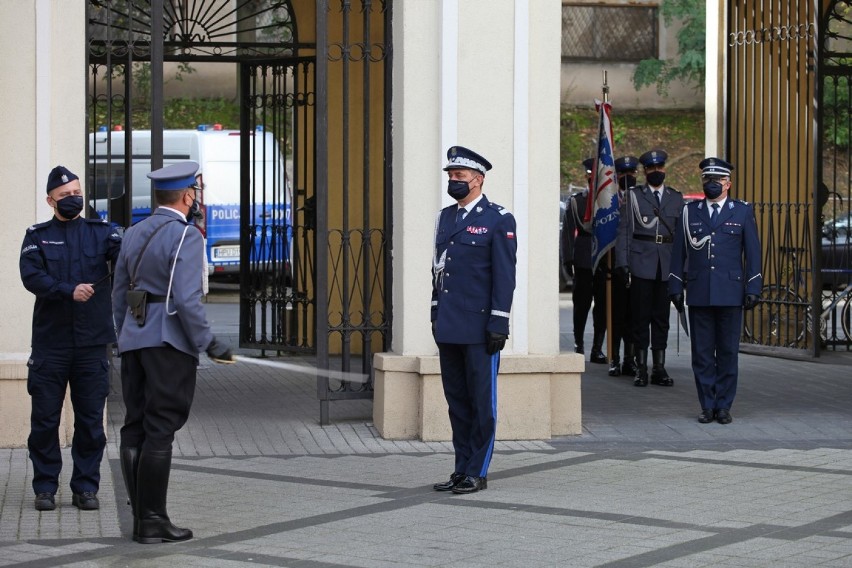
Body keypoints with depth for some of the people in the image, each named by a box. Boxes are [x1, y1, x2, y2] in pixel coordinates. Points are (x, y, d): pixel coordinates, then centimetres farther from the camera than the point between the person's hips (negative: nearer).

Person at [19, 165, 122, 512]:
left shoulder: (101, 232, 7)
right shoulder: (37, 236, 6)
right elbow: (31, 276, -8)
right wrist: (69, 291, -22)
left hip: (92, 342, 1)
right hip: (50, 342, 0)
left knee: (90, 419, 4)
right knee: (45, 418, 3)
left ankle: (86, 487, 13)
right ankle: (45, 487, 12)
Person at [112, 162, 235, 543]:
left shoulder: (134, 234, 13)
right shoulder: (186, 236, -11)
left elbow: (119, 294, 16)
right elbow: (186, 299, -20)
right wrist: (208, 345, -14)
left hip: (134, 340, 8)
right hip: (170, 341, -8)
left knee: (135, 429, 7)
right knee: (160, 432, -7)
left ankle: (141, 518, 9)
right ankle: (153, 522, -7)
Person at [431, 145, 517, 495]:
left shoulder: (499, 220, -6)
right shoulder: (445, 217, 14)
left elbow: (504, 276, -9)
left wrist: (499, 324, -14)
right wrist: (436, 315, 14)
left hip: (479, 329, -7)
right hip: (449, 328, 7)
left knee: (482, 401, 0)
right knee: (457, 400, 10)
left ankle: (477, 473, 5)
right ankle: (462, 470, 16)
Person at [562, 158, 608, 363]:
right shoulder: (576, 200, 5)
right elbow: (568, 231, 3)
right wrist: (568, 259, -3)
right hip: (583, 259, -1)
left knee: (603, 304, 1)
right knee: (582, 303, 1)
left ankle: (597, 348, 7)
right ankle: (578, 345, 14)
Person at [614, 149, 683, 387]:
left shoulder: (676, 198, 13)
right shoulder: (633, 196, 6)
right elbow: (624, 230, 3)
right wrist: (622, 261, -7)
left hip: (667, 264, 2)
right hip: (641, 262, -2)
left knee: (662, 317, 5)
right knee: (641, 316, -1)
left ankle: (659, 368, 9)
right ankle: (641, 369, 3)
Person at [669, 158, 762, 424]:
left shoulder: (743, 212, 7)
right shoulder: (689, 212, 10)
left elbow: (752, 252, 5)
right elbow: (679, 252, 11)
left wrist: (753, 289, -2)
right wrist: (676, 287, 5)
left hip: (730, 292, -1)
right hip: (698, 293, 1)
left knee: (728, 352, 2)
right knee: (702, 352, 1)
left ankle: (724, 406, 9)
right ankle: (707, 406, 8)